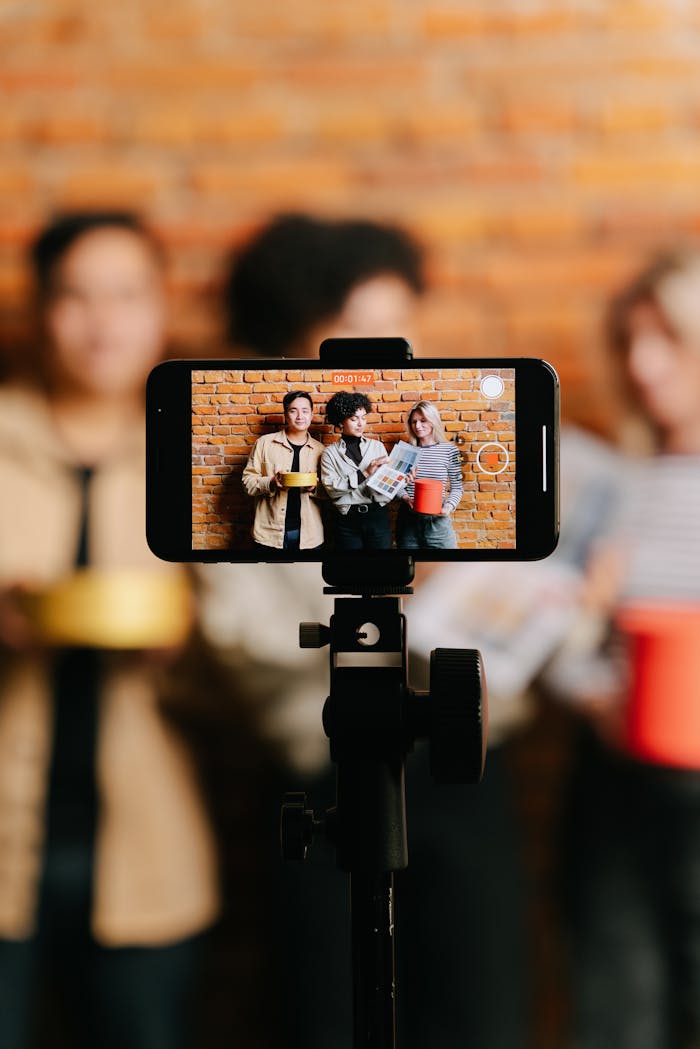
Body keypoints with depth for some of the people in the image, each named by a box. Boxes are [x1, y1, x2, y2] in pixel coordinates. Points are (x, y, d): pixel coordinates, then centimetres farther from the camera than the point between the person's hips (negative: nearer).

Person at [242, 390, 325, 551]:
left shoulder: (319, 449, 7)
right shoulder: (264, 443, 1)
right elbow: (248, 481, 1)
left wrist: (315, 487, -11)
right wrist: (271, 483, -17)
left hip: (308, 533, 2)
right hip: (271, 532, -2)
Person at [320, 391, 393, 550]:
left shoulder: (377, 446, 7)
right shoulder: (330, 453, 2)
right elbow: (331, 488, -11)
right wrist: (364, 474, -17)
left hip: (377, 515, 1)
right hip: (347, 519, -1)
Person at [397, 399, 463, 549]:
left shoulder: (449, 449, -2)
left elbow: (457, 487, 3)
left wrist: (449, 505, -14)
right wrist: (405, 498, -11)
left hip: (437, 519, -1)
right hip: (408, 519, 2)